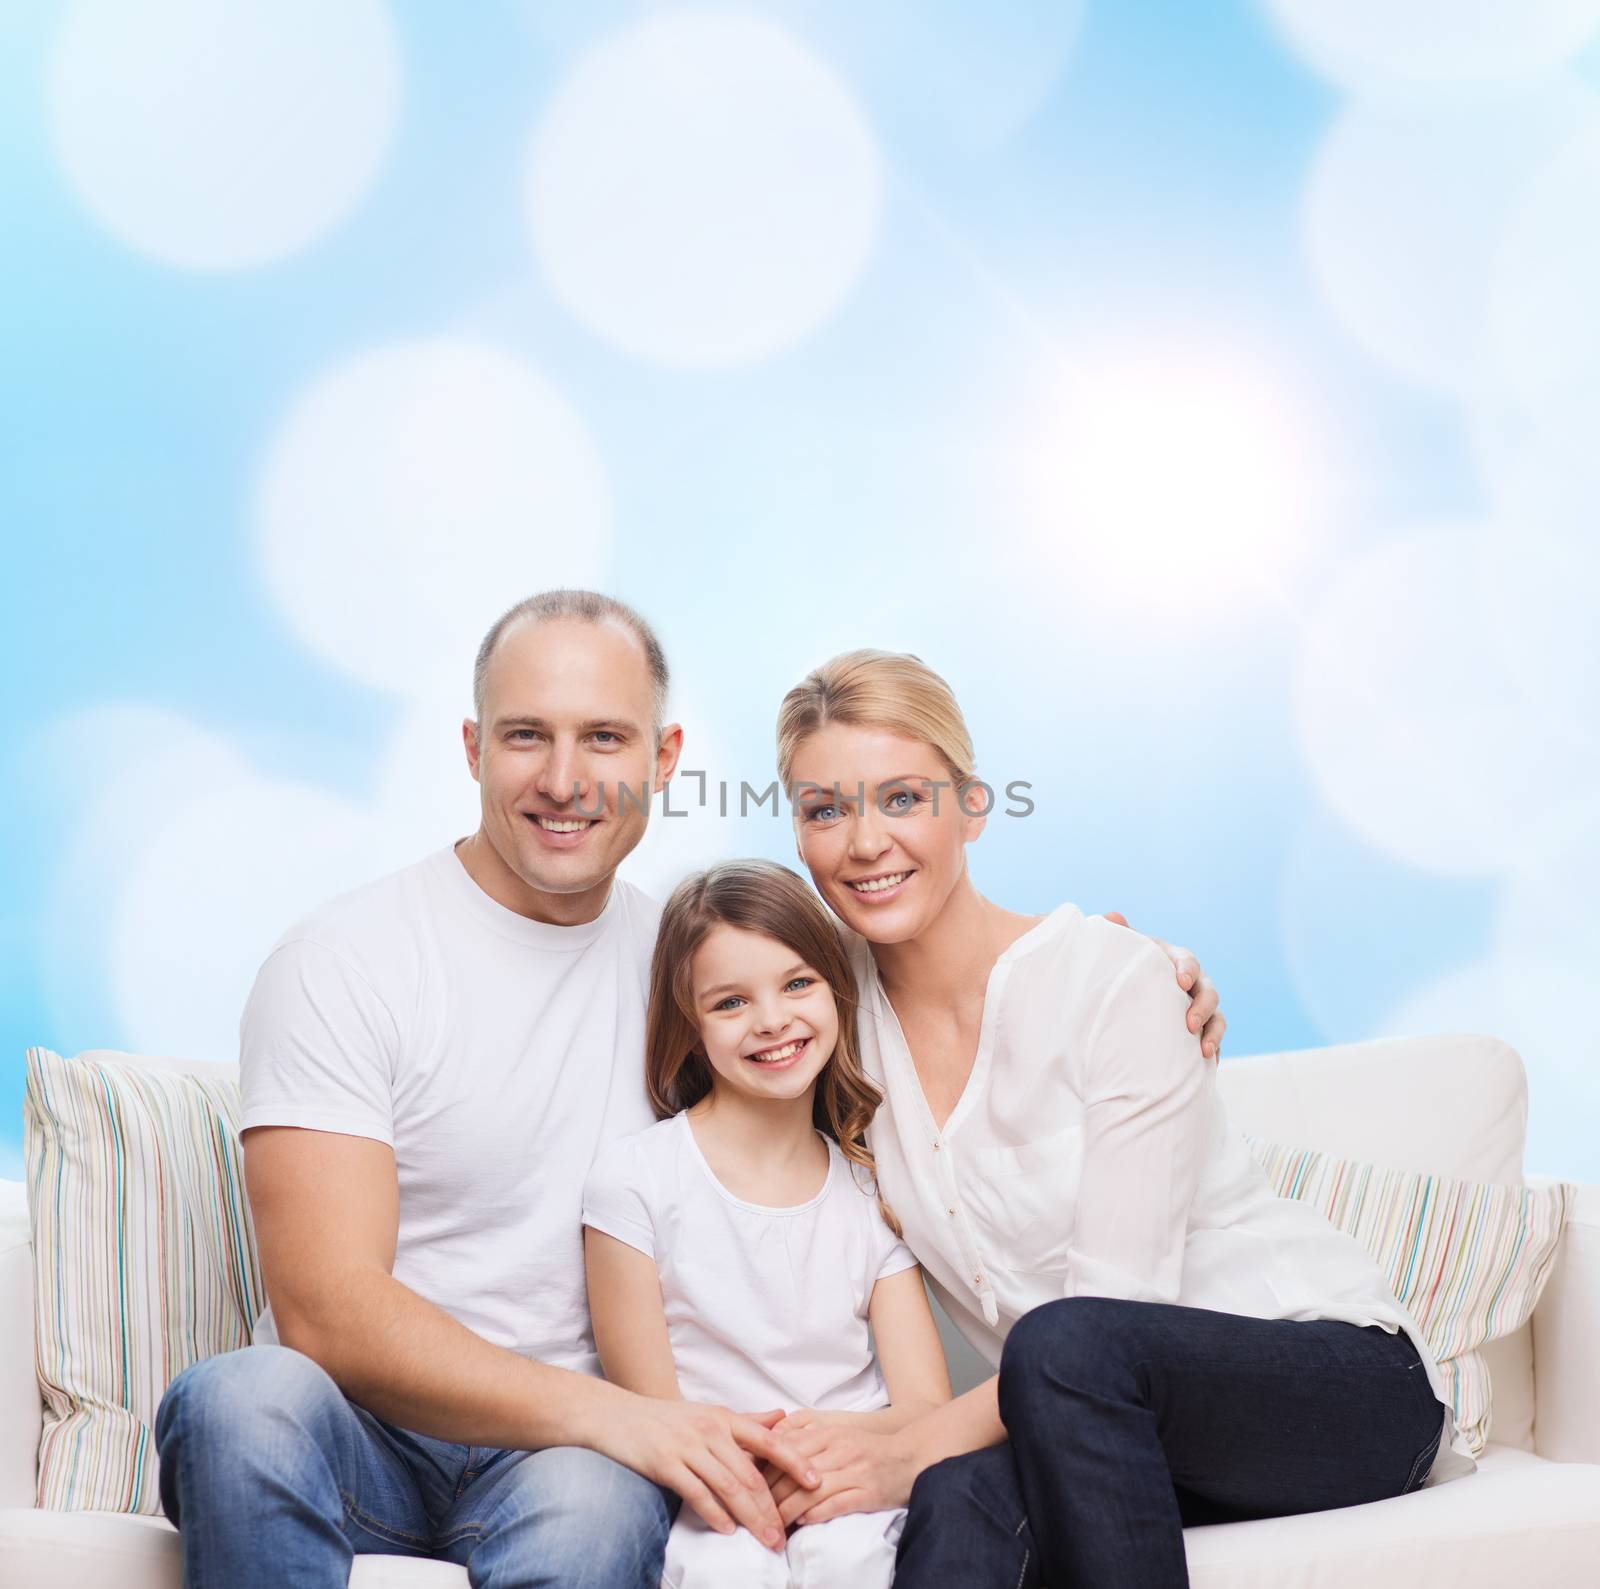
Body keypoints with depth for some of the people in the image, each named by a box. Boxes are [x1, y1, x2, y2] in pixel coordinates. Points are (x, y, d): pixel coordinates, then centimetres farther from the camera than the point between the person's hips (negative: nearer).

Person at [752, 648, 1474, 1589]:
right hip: (1092, 1421, 2)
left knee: (1067, 1343, -35)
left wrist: (916, 1447, -25)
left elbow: (1117, 1306, -18)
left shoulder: (1112, 977, -14)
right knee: (962, 1500, -35)